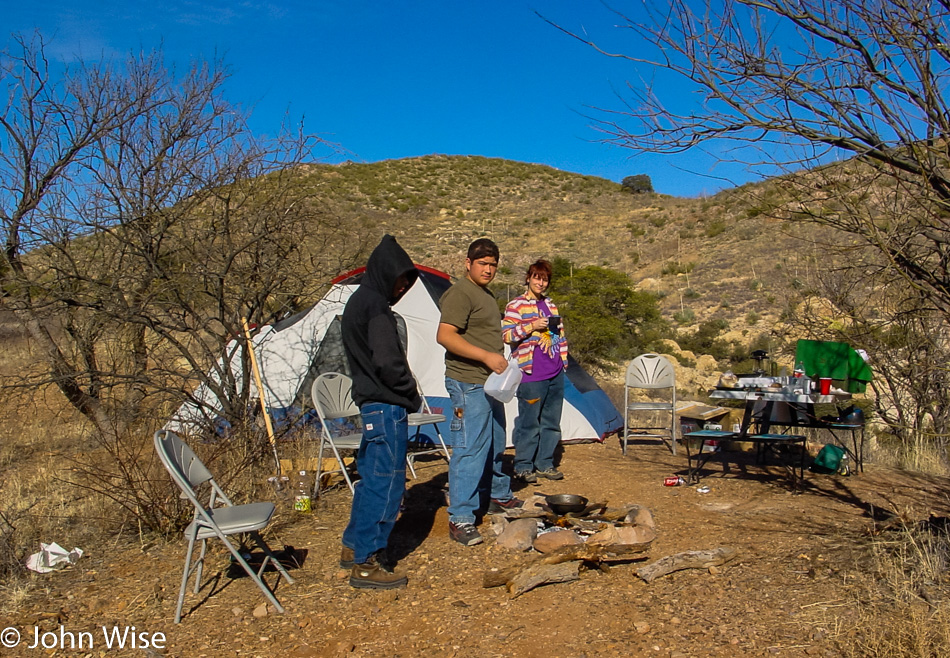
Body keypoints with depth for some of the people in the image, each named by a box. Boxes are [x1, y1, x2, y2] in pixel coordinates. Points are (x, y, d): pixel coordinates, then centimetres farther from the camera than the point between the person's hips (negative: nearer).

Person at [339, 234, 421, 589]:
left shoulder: (357, 302, 15)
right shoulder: (376, 307, -17)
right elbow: (388, 363, -24)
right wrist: (412, 396, -8)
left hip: (370, 402, 10)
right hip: (386, 405, -10)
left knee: (371, 477, 19)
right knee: (386, 482, -3)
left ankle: (353, 546, 31)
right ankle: (366, 564, 6)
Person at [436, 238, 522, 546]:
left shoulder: (487, 294, 17)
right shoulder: (460, 293, -14)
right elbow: (445, 335, -24)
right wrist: (486, 356, -28)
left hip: (489, 383, 10)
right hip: (468, 384, -10)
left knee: (495, 446, 21)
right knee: (469, 449, -9)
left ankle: (499, 497, 38)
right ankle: (460, 519, -2)